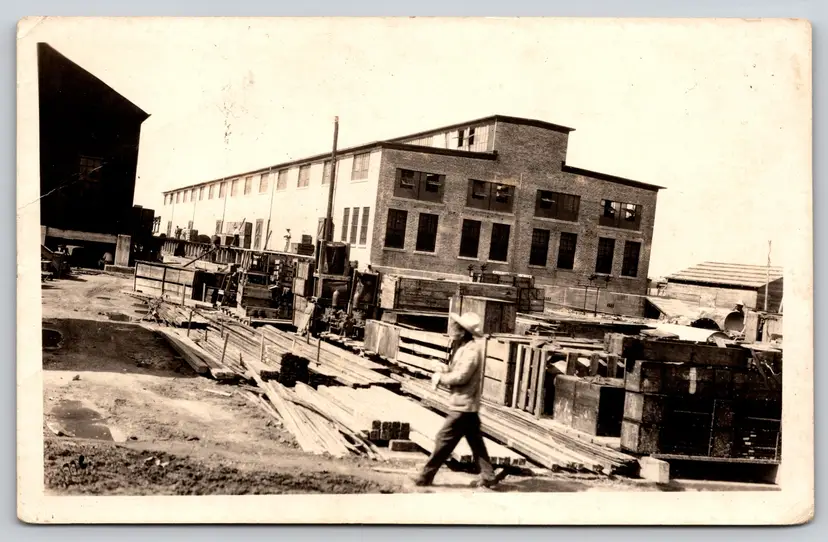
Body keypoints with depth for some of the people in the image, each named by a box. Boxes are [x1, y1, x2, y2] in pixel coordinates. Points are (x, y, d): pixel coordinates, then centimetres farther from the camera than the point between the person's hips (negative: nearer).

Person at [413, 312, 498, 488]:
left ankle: (426, 476, 6)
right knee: (476, 442, 14)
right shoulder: (464, 348, 12)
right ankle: (488, 477, 19)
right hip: (467, 405, 10)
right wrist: (442, 375, -3)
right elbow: (456, 372, 15)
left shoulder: (472, 350, -19)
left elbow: (461, 376, -24)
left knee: (444, 440, -2)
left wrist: (440, 377, -11)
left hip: (463, 405, -10)